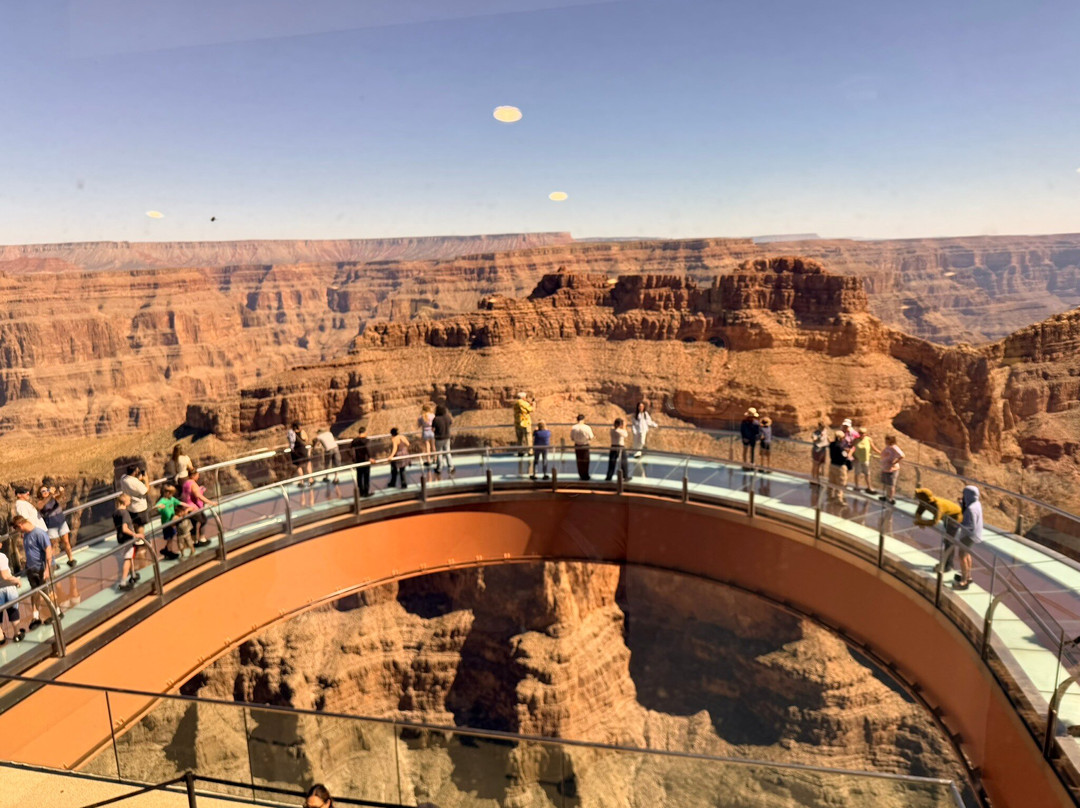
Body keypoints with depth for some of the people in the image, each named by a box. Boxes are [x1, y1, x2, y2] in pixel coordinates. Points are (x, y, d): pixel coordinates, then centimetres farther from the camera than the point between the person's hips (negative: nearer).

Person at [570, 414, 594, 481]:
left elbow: (572, 438, 0)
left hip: (577, 446, 2)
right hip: (585, 446, -2)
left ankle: (581, 475, 19)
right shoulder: (587, 427, -15)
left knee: (579, 461, 13)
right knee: (585, 461, 9)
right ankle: (585, 476, 15)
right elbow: (591, 437, -8)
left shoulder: (573, 428, -8)